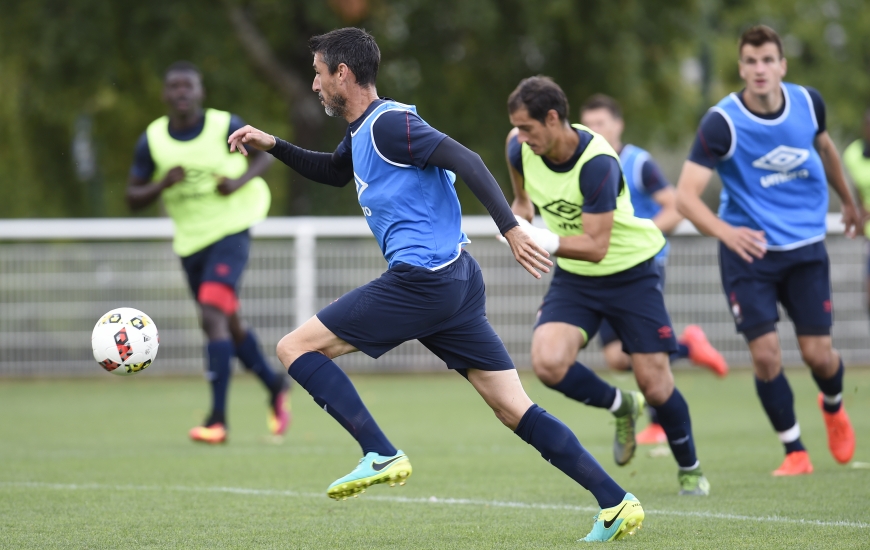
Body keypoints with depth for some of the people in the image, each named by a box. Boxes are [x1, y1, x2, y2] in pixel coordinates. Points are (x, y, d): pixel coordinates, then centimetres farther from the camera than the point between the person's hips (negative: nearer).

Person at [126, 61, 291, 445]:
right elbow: (133, 198, 2)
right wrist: (161, 185, -19)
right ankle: (275, 386, 41)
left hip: (230, 232, -5)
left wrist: (240, 180, -14)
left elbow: (264, 155, 6)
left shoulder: (225, 126, -9)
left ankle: (217, 419, -23)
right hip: (190, 242, 5)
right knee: (230, 323, 16)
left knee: (213, 316, -21)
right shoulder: (152, 140, -2)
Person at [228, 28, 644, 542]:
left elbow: (467, 161, -19)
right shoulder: (362, 131, 20)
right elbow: (333, 171, 42)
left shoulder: (389, 123, -9)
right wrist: (273, 145, 30)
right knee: (516, 410, 5)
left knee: (295, 348, -2)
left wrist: (511, 228, -28)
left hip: (422, 281, -10)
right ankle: (617, 503, -3)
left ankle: (381, 456, -12)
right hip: (457, 282, 10)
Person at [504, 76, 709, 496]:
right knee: (547, 362, -20)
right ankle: (620, 406, 10)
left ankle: (689, 470, 22)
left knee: (654, 380, -4)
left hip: (630, 271, -5)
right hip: (573, 277, 5)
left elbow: (596, 246, -31)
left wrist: (544, 240, -37)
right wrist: (518, 219, 2)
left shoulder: (597, 163, -30)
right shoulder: (521, 150, -11)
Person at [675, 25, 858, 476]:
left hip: (805, 247, 2)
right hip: (748, 249, -2)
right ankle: (794, 451, 7)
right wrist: (725, 231, -40)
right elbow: (686, 195, -22)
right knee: (765, 353, -11)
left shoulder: (808, 103, -4)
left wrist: (847, 201, 33)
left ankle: (833, 407, 34)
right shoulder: (721, 122, -17)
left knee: (818, 353, -2)